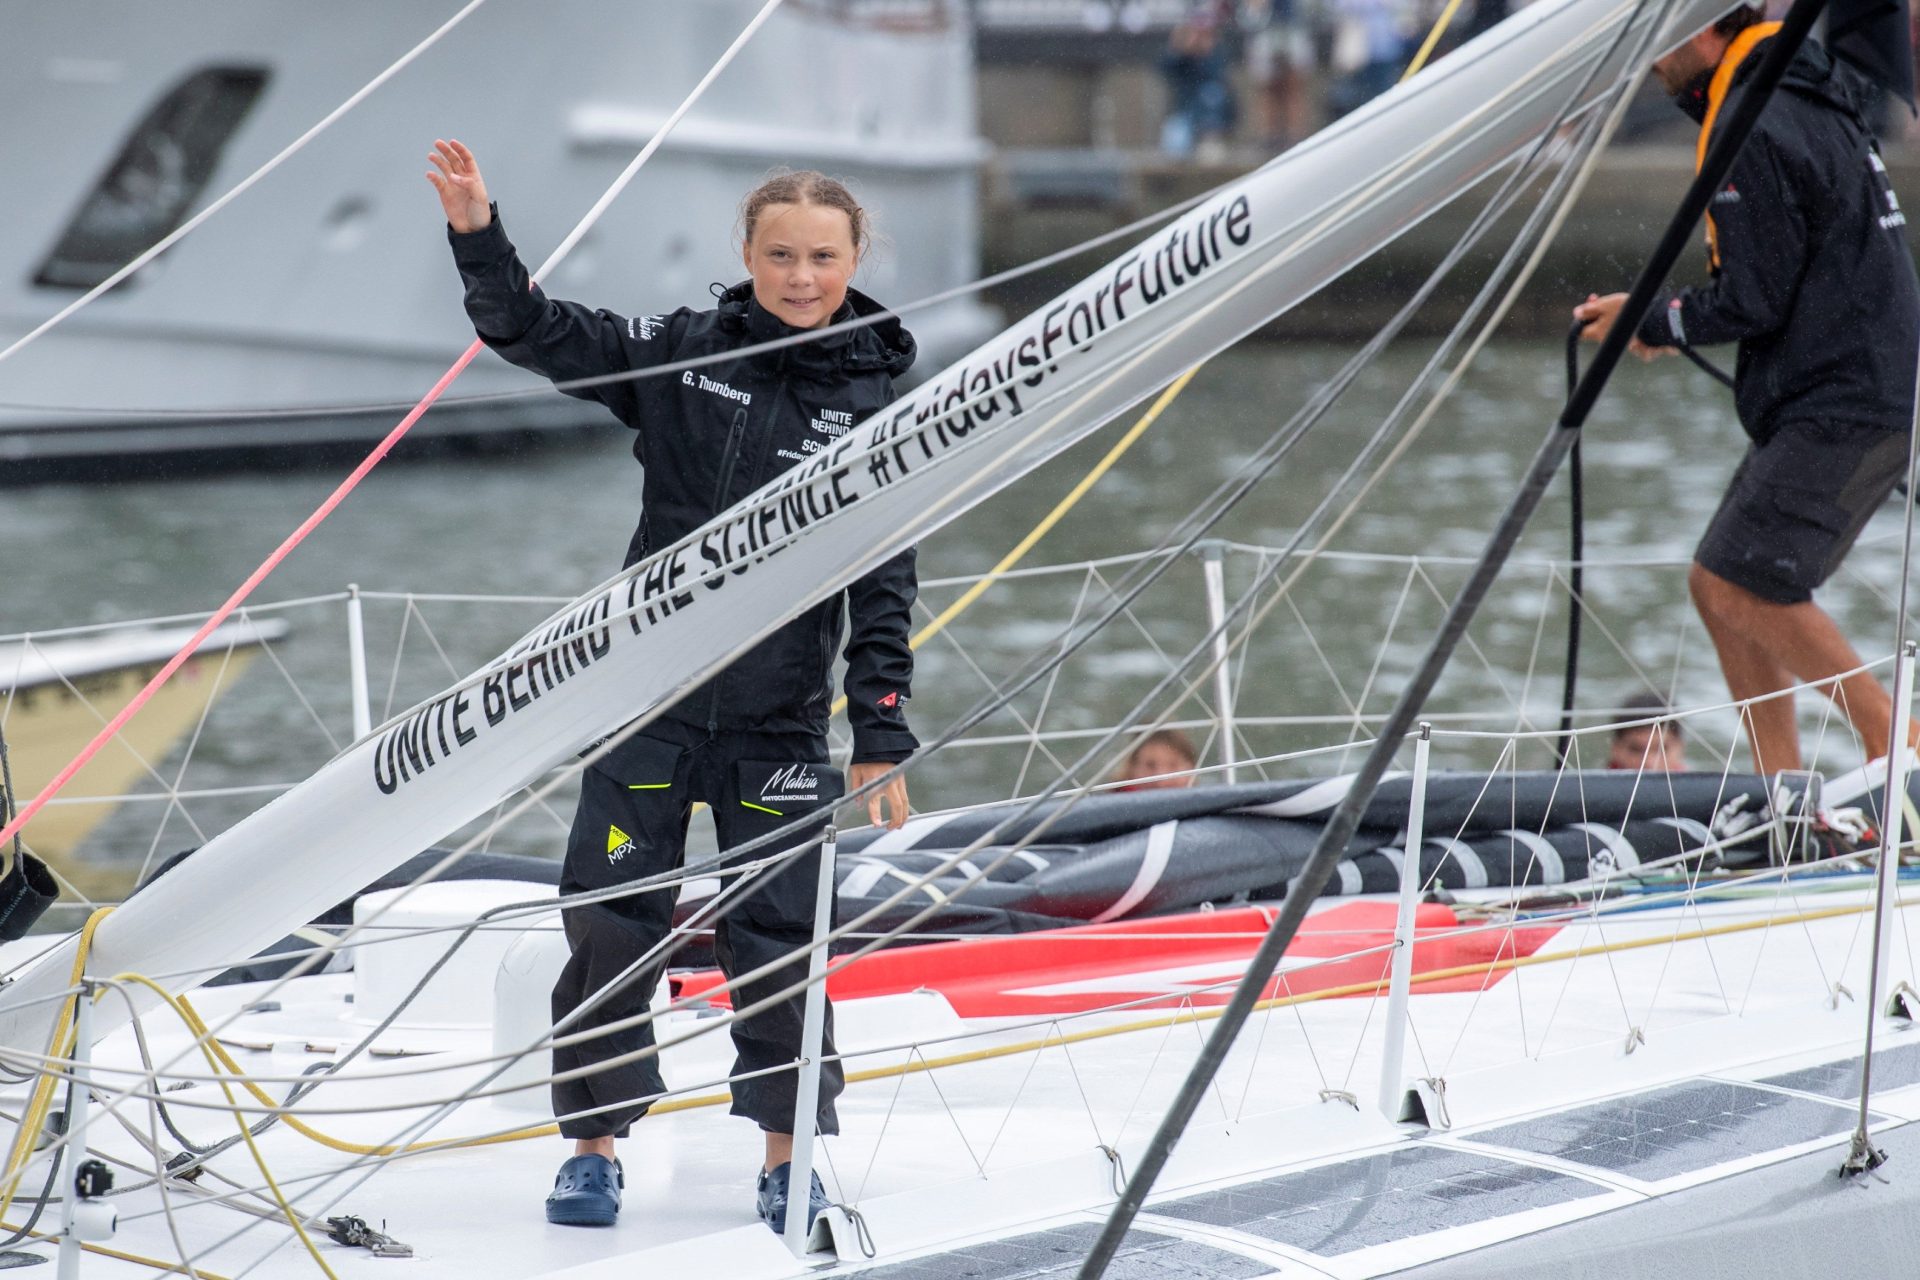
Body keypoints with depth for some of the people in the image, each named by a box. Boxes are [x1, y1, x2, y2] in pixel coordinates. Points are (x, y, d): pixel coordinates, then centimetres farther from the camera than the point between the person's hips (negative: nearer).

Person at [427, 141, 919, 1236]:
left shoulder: (874, 407, -2)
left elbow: (884, 592, -1)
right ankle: (596, 1144, 15)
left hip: (778, 725, -1)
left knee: (777, 940, 3)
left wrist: (882, 743, -3)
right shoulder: (683, 353, 1)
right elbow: (535, 332, 0)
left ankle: (789, 1155, 19)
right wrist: (479, 237, -17)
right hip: (647, 703, 1)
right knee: (609, 924, 2)